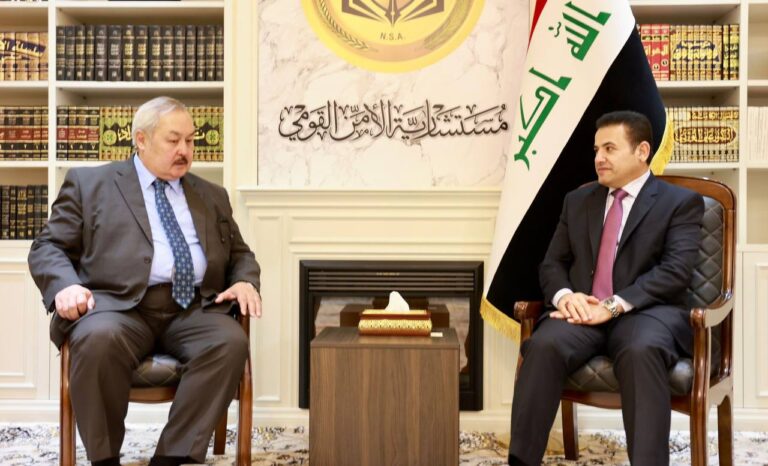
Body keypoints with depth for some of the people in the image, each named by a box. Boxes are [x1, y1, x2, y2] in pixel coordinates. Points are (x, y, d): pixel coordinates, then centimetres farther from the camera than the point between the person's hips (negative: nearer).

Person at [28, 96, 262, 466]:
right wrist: (65, 285, -13)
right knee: (99, 339, -36)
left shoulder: (212, 196, 23)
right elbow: (48, 247, 9)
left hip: (193, 309, 3)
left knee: (231, 341, -29)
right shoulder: (89, 183, 13)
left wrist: (245, 282, 1)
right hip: (118, 304, -2)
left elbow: (240, 254, 25)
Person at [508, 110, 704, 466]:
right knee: (543, 345, -30)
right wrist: (565, 296, -9)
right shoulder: (578, 200, 20)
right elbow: (552, 263, 16)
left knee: (640, 352, -38)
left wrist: (614, 306, -19)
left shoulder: (681, 202, 6)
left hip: (646, 312, -3)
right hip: (583, 311, 3)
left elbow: (675, 271, -8)